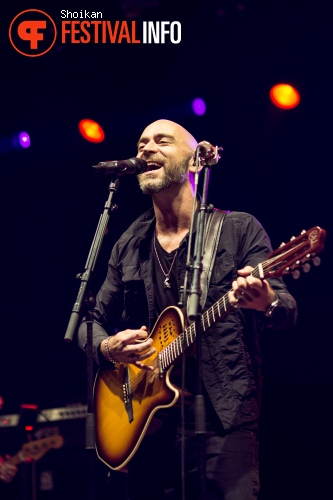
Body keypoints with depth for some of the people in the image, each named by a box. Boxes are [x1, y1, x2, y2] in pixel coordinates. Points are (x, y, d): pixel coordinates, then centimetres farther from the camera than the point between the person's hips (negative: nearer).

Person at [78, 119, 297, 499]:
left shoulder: (239, 230, 3)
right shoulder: (128, 248, 14)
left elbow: (287, 313, -5)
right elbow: (92, 321, 18)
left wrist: (267, 303, -30)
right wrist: (107, 348, -6)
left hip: (224, 421, -4)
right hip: (146, 425, 4)